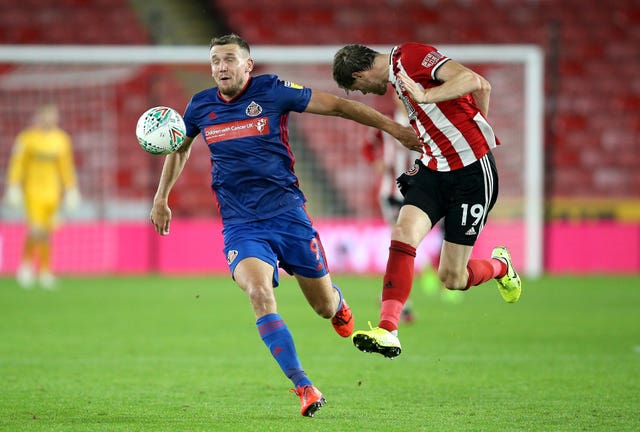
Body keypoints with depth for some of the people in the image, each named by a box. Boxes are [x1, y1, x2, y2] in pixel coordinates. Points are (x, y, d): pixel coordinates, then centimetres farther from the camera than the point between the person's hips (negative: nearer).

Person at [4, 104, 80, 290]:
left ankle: (45, 271, 15)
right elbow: (17, 164, -4)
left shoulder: (61, 140, 6)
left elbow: (66, 167, 14)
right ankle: (26, 264, 6)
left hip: (52, 190, 4)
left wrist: (71, 191, 13)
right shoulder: (27, 138, -6)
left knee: (46, 232, 6)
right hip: (32, 189, -4)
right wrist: (13, 188, -8)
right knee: (36, 230, -15)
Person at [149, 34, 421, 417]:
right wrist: (161, 198, 25)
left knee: (325, 306, 8)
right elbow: (179, 148, 25)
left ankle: (338, 305, 49)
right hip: (240, 224, 1)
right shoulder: (200, 107, 4)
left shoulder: (272, 91, -6)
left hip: (287, 213, -1)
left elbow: (336, 105, 0)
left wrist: (394, 128, 1)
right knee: (260, 294, -26)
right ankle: (304, 388, -25)